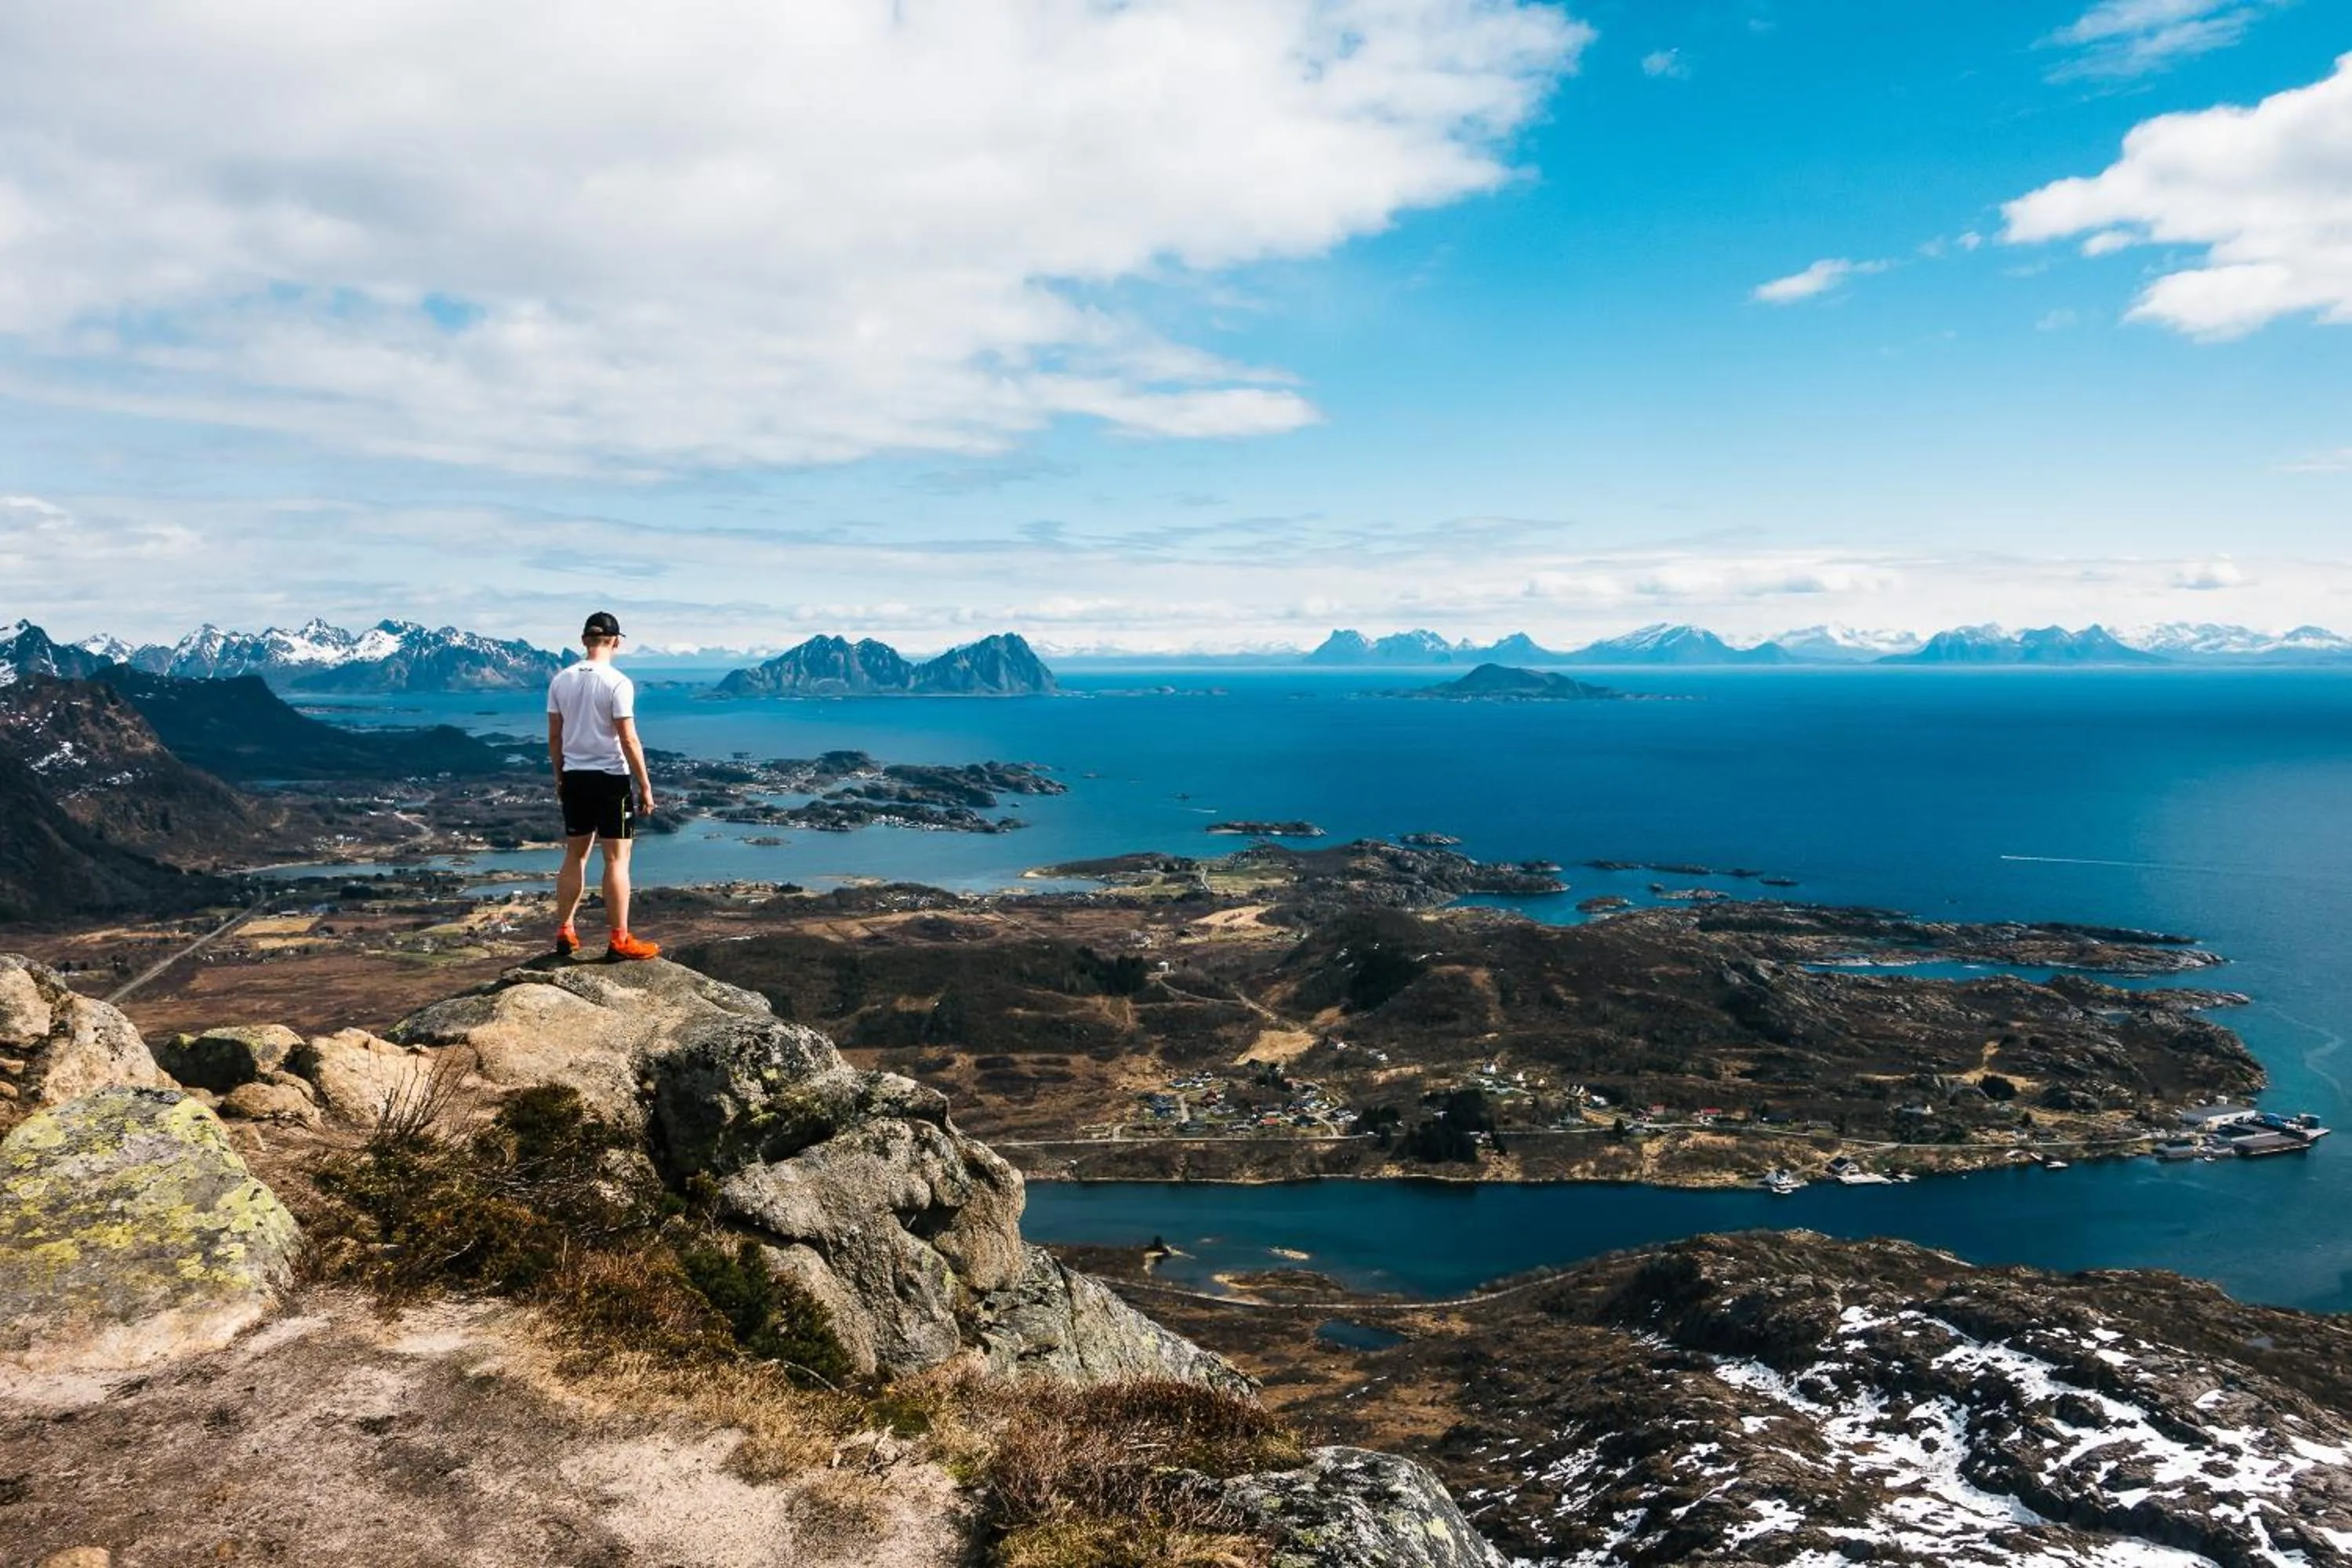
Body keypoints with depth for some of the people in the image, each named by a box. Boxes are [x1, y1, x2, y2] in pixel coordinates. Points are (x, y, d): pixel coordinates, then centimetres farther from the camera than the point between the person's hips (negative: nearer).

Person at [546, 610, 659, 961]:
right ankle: (620, 941, 0)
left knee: (574, 855, 16)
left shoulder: (561, 680, 4)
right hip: (611, 778, -6)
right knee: (617, 859, -1)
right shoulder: (618, 683, -13)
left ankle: (564, 932, 22)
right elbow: (628, 740, -15)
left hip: (574, 777, 6)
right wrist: (645, 785, -9)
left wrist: (559, 776, 20)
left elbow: (555, 736, 9)